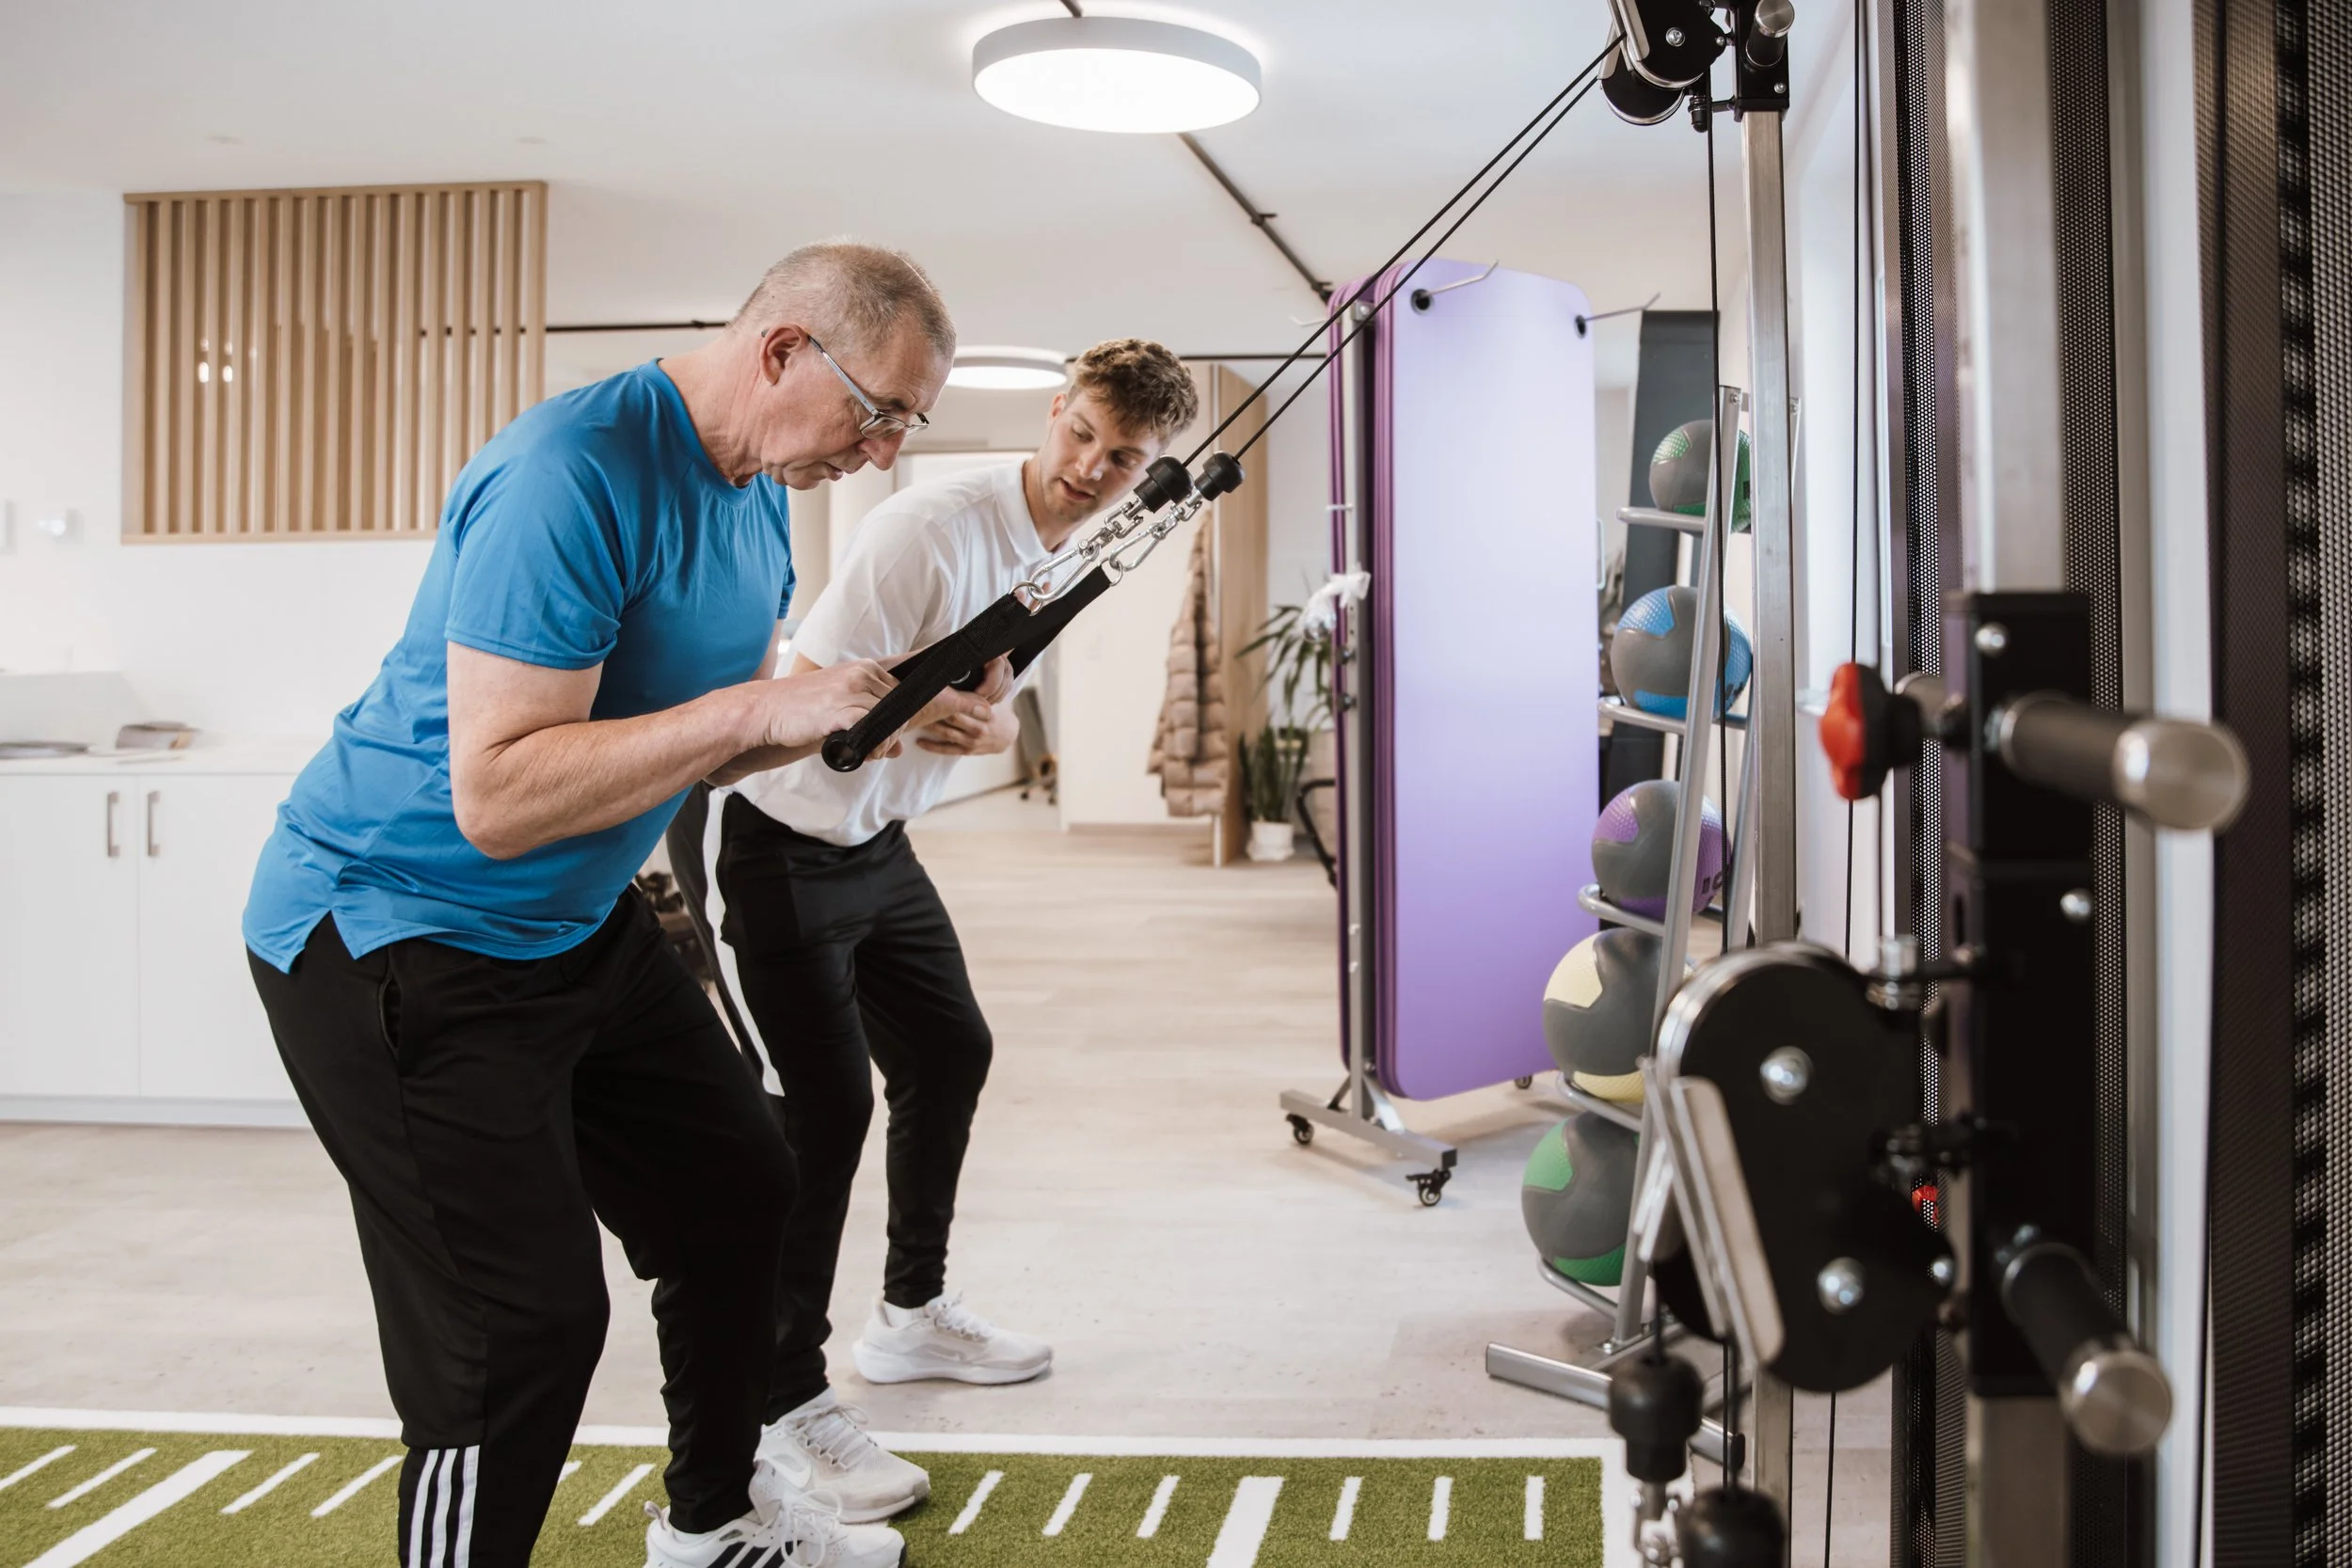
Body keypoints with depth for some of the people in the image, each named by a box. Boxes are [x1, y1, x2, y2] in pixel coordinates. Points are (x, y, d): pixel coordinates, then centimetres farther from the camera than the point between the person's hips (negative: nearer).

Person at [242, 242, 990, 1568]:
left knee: (738, 1188, 17)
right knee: (527, 1321, -13)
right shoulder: (578, 475, -27)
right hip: (397, 931, -10)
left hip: (583, 919, 10)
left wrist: (867, 710, -4)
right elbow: (498, 794, -32)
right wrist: (760, 707, -31)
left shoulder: (758, 493, 4)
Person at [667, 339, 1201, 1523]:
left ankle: (910, 1313, 35)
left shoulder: (1070, 551, 2)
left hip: (871, 837, 9)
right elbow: (812, 694, -25)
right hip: (764, 831, -9)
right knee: (822, 1101, -12)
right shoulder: (938, 528, -25)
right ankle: (783, 1408, 1)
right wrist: (926, 716, -39)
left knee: (950, 1051, 15)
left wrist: (990, 724, -11)